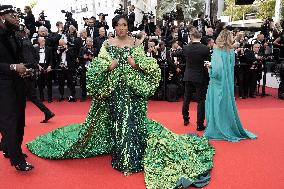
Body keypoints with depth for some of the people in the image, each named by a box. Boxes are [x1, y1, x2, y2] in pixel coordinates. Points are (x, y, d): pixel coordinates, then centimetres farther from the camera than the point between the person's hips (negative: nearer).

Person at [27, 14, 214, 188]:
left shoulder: (137, 43, 4)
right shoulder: (107, 44, 7)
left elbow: (150, 66, 2)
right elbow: (96, 67, 3)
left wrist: (136, 64, -16)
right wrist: (108, 66, -16)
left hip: (133, 88, -1)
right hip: (113, 89, 1)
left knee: (132, 120, -2)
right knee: (116, 121, 5)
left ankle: (131, 160, 8)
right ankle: (119, 157, 20)